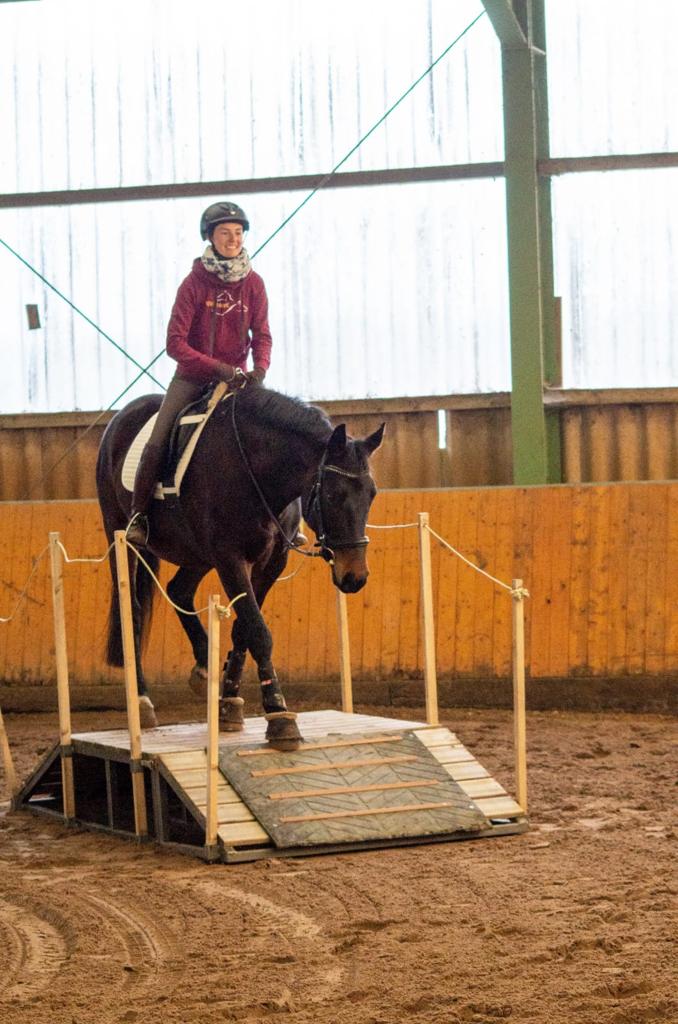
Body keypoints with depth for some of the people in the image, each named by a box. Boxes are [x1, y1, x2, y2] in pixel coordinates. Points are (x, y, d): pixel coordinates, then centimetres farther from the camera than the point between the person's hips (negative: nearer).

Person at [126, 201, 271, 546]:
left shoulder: (253, 284, -1)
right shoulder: (194, 283, -10)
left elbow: (261, 335, 4)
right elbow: (175, 343, -14)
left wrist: (259, 368, -18)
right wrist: (220, 368, -24)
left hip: (236, 377, 2)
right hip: (192, 376, -2)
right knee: (156, 445, -18)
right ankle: (137, 517, -3)